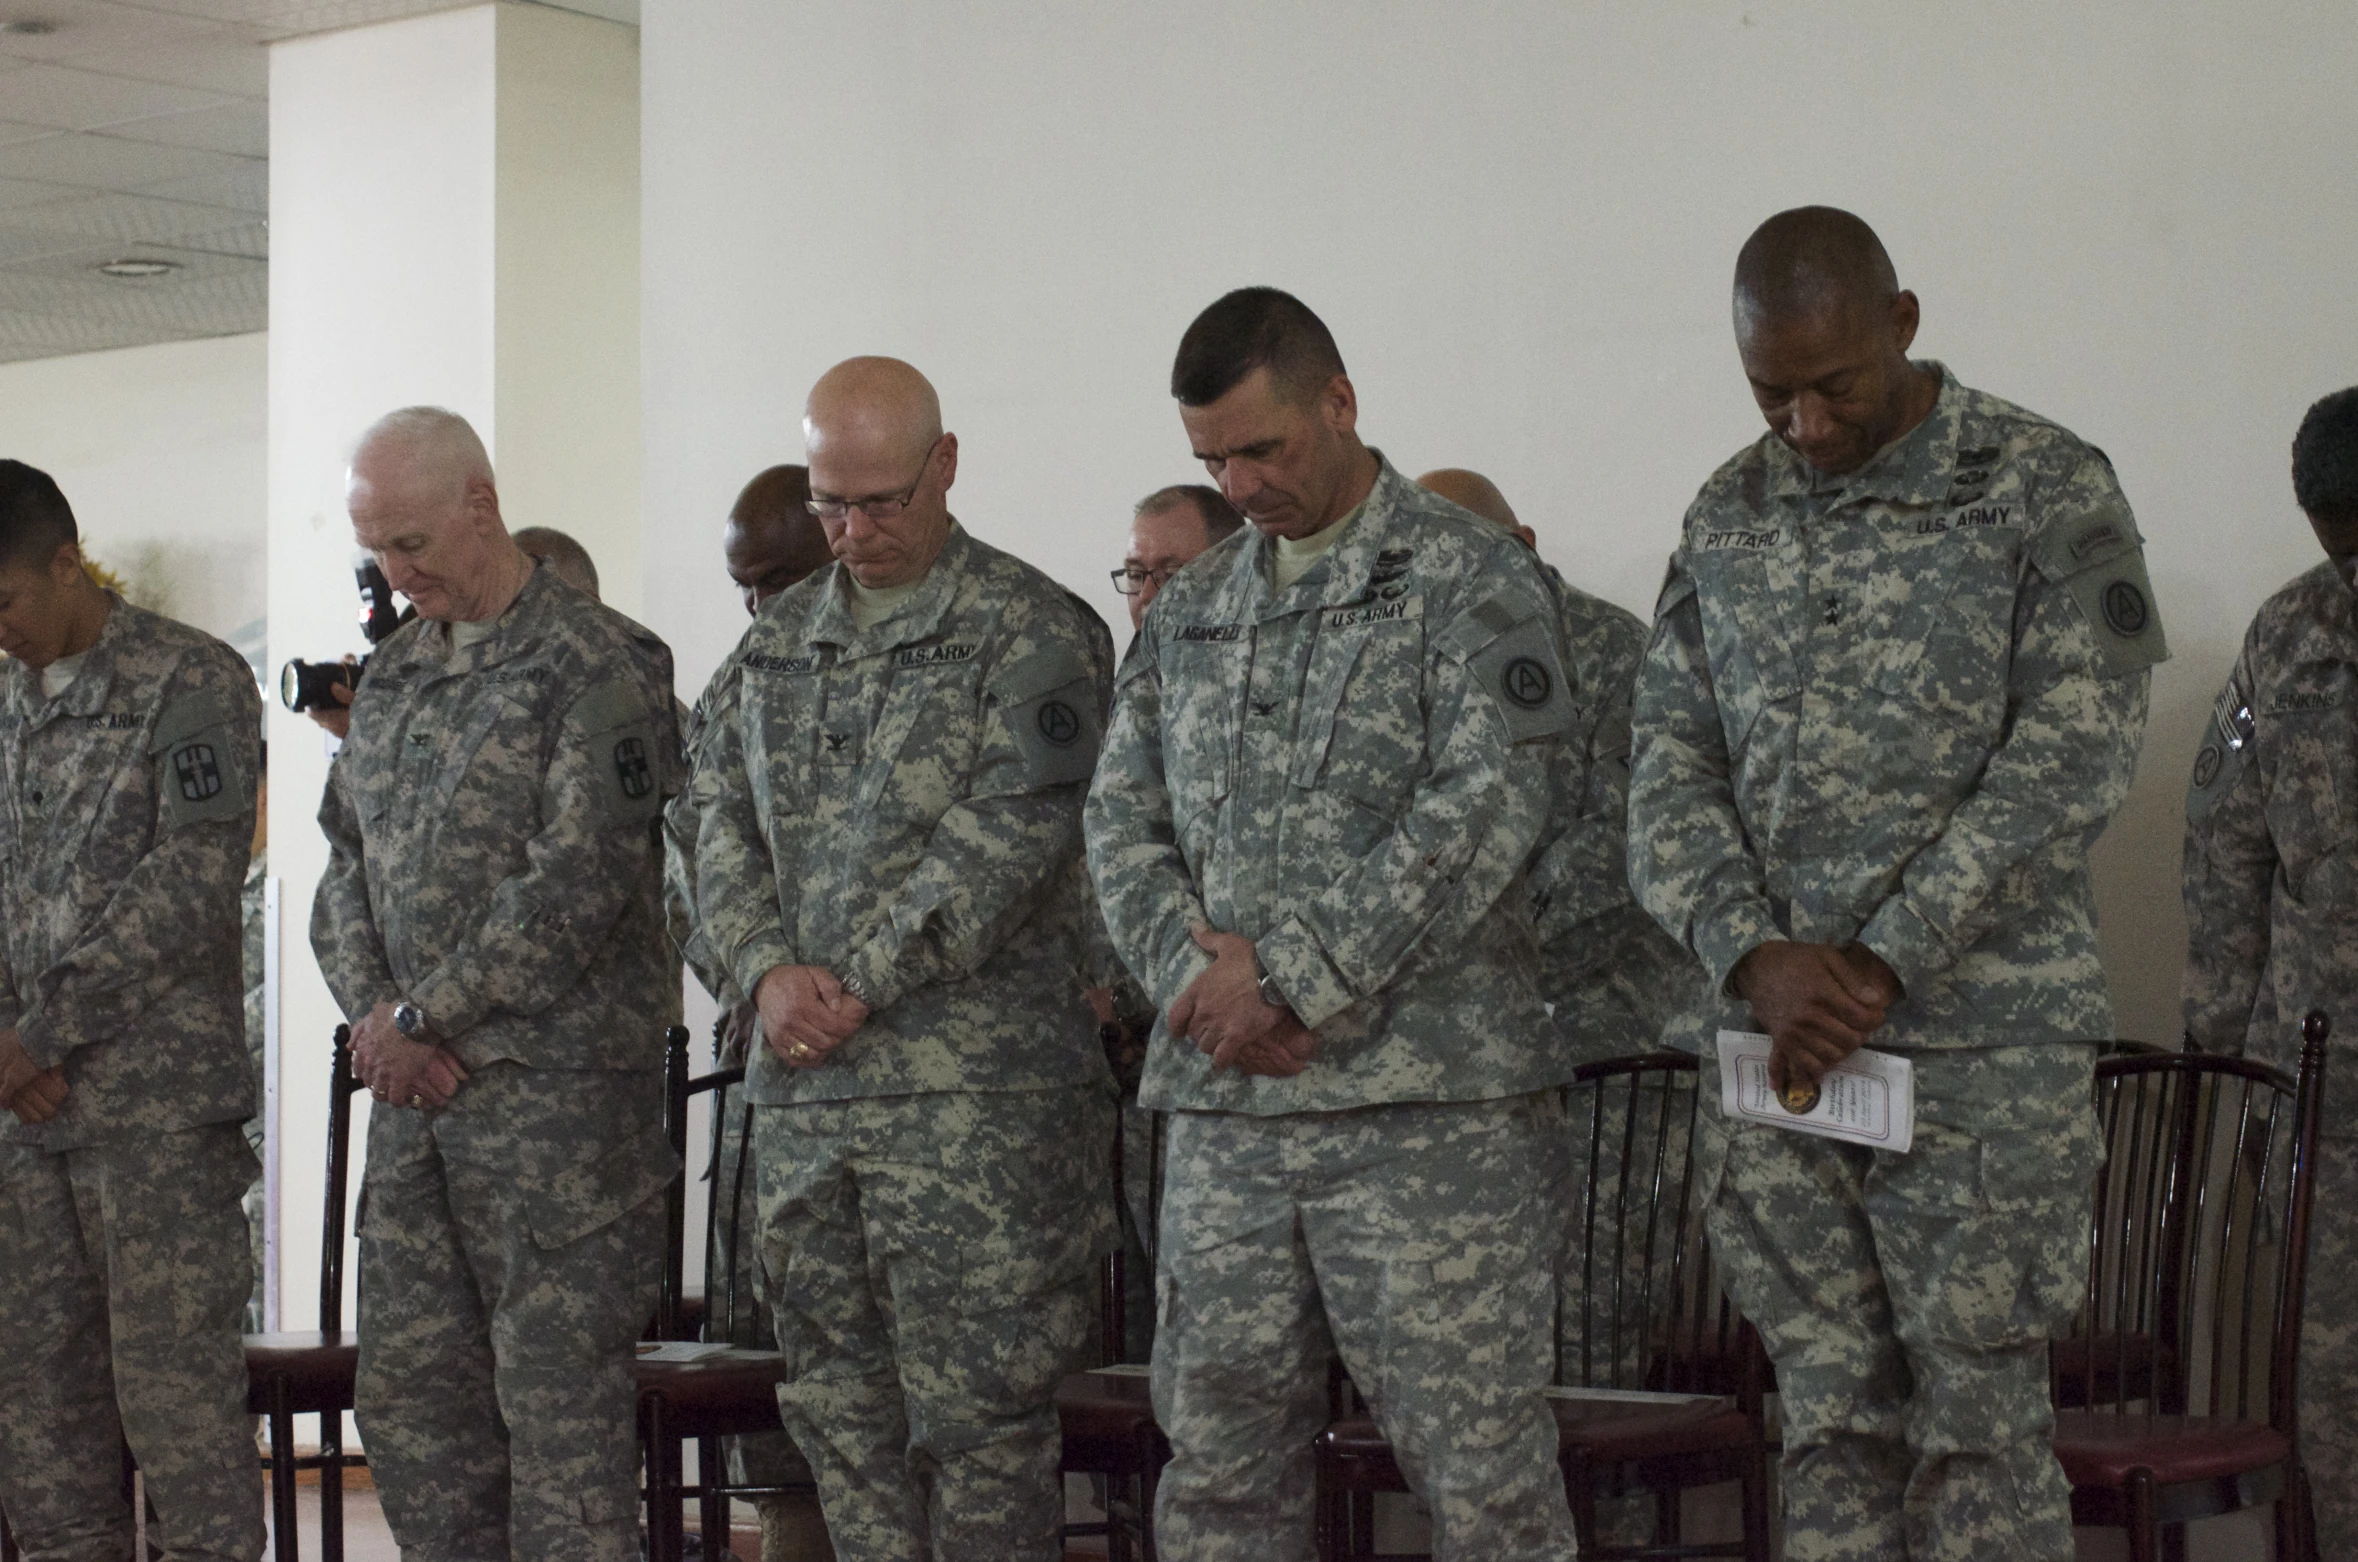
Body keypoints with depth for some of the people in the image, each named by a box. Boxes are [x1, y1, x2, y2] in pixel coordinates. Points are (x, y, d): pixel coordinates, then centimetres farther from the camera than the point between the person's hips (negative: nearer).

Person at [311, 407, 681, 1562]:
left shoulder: (596, 667, -8)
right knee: (405, 1391, 9)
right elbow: (345, 859, 16)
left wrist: (421, 1016, -12)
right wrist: (372, 1014, -2)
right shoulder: (392, 676, 16)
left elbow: (576, 885, -15)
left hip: (555, 1087, -8)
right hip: (413, 1084, 8)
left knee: (560, 1396, -4)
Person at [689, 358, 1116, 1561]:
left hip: (977, 1088, -6)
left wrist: (857, 986, -14)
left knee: (978, 1407, -4)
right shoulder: (774, 643, 17)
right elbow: (724, 823, 11)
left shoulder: (1029, 634, -3)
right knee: (840, 1410, 10)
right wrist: (771, 970, -7)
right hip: (801, 1090, 6)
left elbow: (1009, 838, -12)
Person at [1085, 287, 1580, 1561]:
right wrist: (1197, 975, -6)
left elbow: (1486, 806, -13)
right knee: (1218, 1458, 9)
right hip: (1222, 1103, 6)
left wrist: (1290, 977, -15)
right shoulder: (1187, 613, 17)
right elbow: (1124, 822, 14)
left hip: (1426, 1094, -5)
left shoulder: (1468, 579, -2)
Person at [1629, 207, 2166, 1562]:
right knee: (1834, 1421, 8)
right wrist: (1756, 957, -11)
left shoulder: (2046, 489, -4)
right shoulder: (1729, 519, 11)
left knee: (1979, 1429, -1)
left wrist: (1882, 964, -15)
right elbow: (1673, 766, 7)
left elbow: (2076, 754, -12)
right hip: (1770, 1044, 5)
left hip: (1980, 1050, -4)